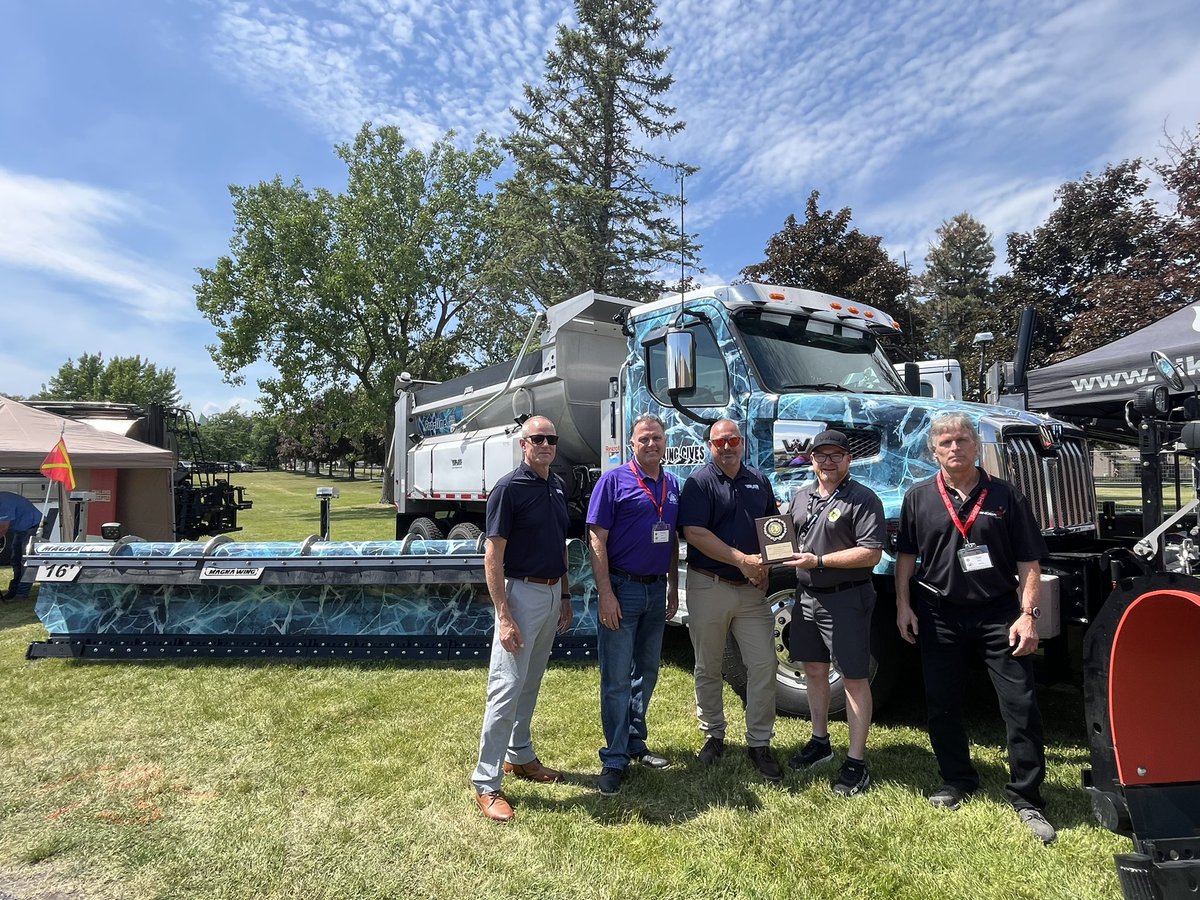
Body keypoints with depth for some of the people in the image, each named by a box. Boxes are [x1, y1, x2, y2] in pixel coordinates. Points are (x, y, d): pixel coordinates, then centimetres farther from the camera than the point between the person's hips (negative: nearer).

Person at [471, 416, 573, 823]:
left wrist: (565, 596, 15)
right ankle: (486, 783, 7)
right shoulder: (509, 489, -14)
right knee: (507, 687, -5)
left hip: (552, 594, 8)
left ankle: (520, 755, 35)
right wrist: (504, 616, -21)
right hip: (521, 593, -7)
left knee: (530, 683, 19)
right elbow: (493, 556, -16)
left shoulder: (558, 487, 8)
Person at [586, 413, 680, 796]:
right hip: (622, 589, -6)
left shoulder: (672, 484, 9)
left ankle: (635, 743, 33)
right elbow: (597, 539, -13)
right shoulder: (614, 480, -9)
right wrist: (606, 593, -18)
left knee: (646, 673, 17)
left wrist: (674, 587, 13)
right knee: (616, 679, 0)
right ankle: (614, 759, 12)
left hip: (657, 590, 6)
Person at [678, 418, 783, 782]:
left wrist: (766, 565, -2)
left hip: (752, 589, 4)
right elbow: (694, 534, -16)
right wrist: (742, 560, -20)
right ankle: (713, 735, 28)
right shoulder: (700, 482, -6)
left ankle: (760, 744, 17)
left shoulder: (759, 481, 9)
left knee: (764, 664, 2)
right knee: (708, 668, 9)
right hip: (709, 586, -3)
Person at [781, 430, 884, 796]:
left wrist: (820, 561, -21)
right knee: (814, 670, 17)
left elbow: (871, 553, -18)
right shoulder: (801, 497, 11)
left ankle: (856, 762, 12)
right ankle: (820, 742, 34)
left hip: (846, 598, -7)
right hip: (807, 597, 7)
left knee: (854, 679, 2)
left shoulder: (862, 500, -11)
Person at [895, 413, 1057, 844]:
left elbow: (1028, 562, 0)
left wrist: (1027, 614, -9)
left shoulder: (1005, 496, 0)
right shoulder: (919, 498, 2)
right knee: (941, 705, 11)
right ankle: (957, 781, 31)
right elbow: (906, 556, 8)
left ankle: (1026, 798, 17)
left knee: (1021, 706, 0)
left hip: (998, 614, -1)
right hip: (939, 617, 2)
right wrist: (903, 606, 2)